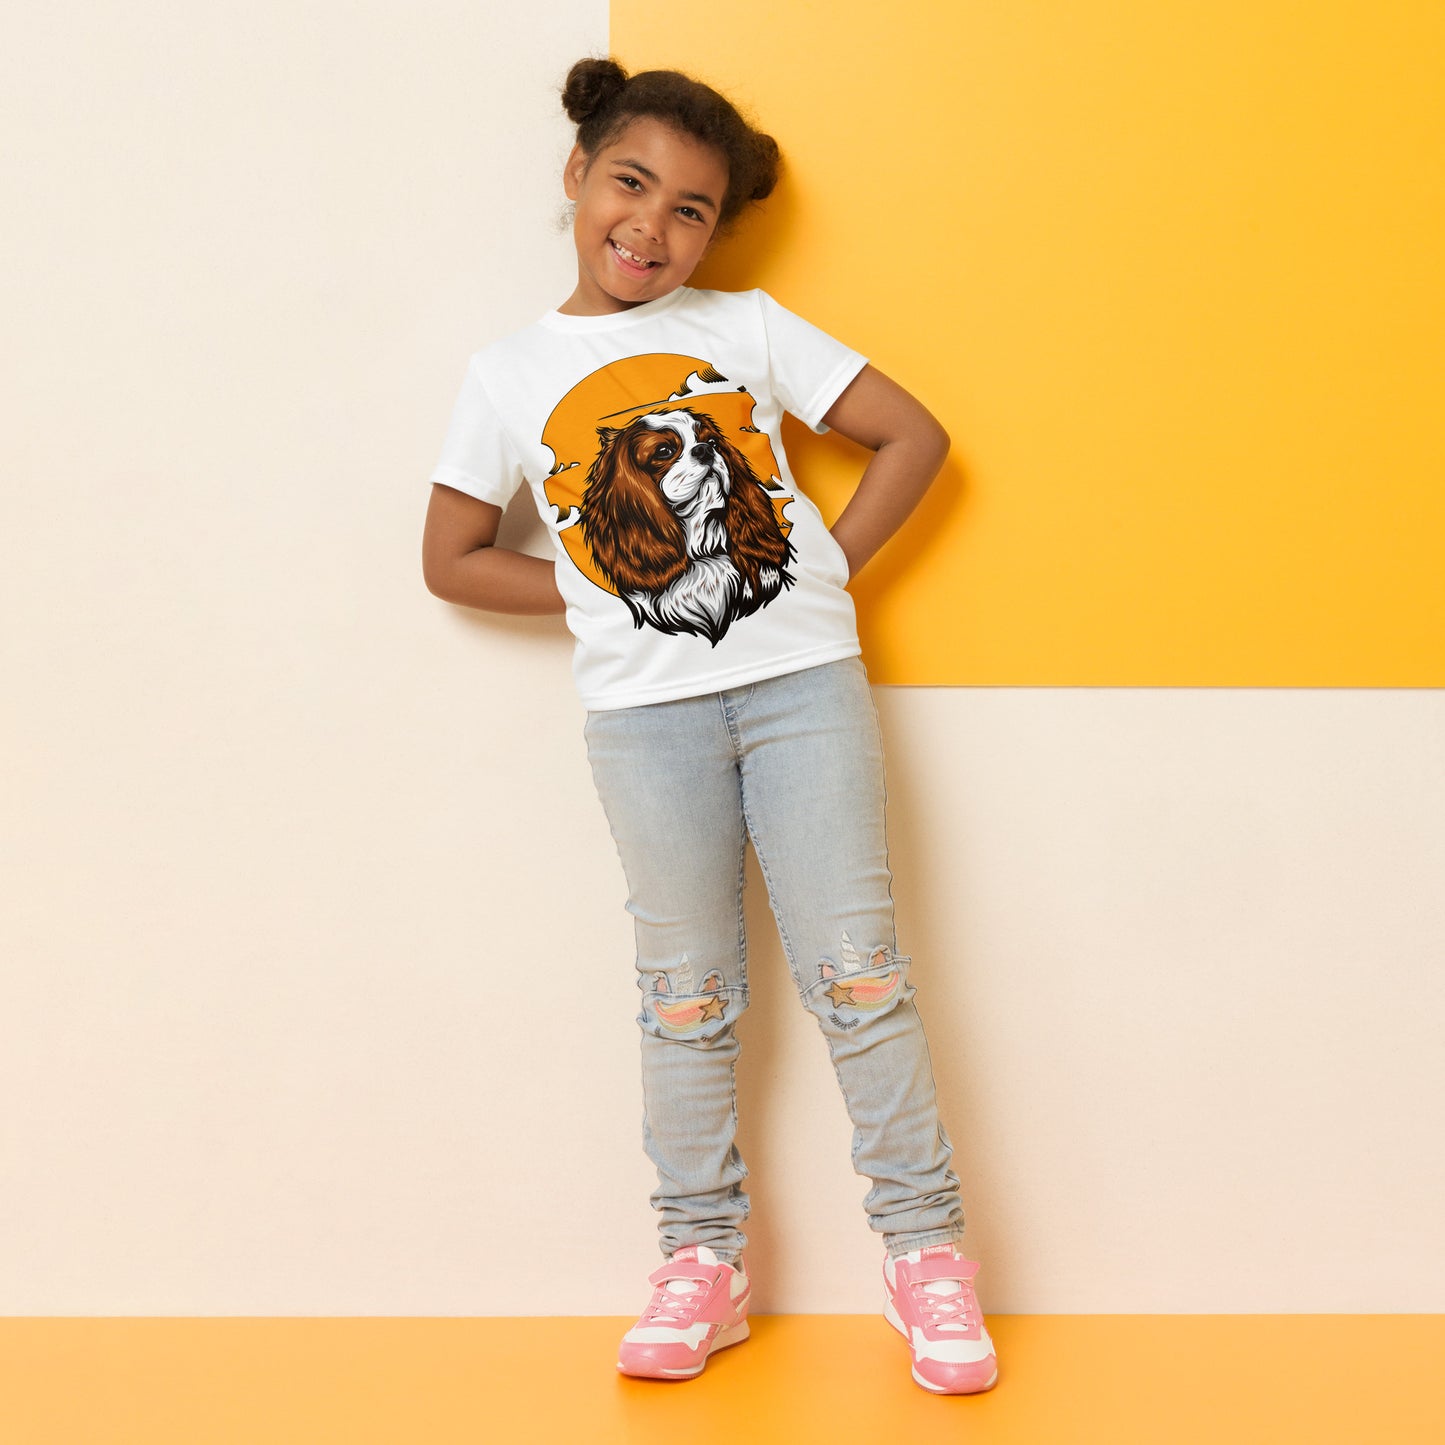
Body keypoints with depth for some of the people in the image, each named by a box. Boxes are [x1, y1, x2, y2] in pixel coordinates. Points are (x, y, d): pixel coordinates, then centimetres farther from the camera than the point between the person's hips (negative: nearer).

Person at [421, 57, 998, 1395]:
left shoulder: (749, 328, 5)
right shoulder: (509, 376, 6)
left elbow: (913, 436, 6)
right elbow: (452, 558, 10)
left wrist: (826, 569, -2)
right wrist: (601, 594, 1)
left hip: (802, 678, -1)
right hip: (645, 708, 1)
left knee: (854, 969, -1)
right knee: (688, 989, 8)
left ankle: (926, 1248, 11)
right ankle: (701, 1259, 20)